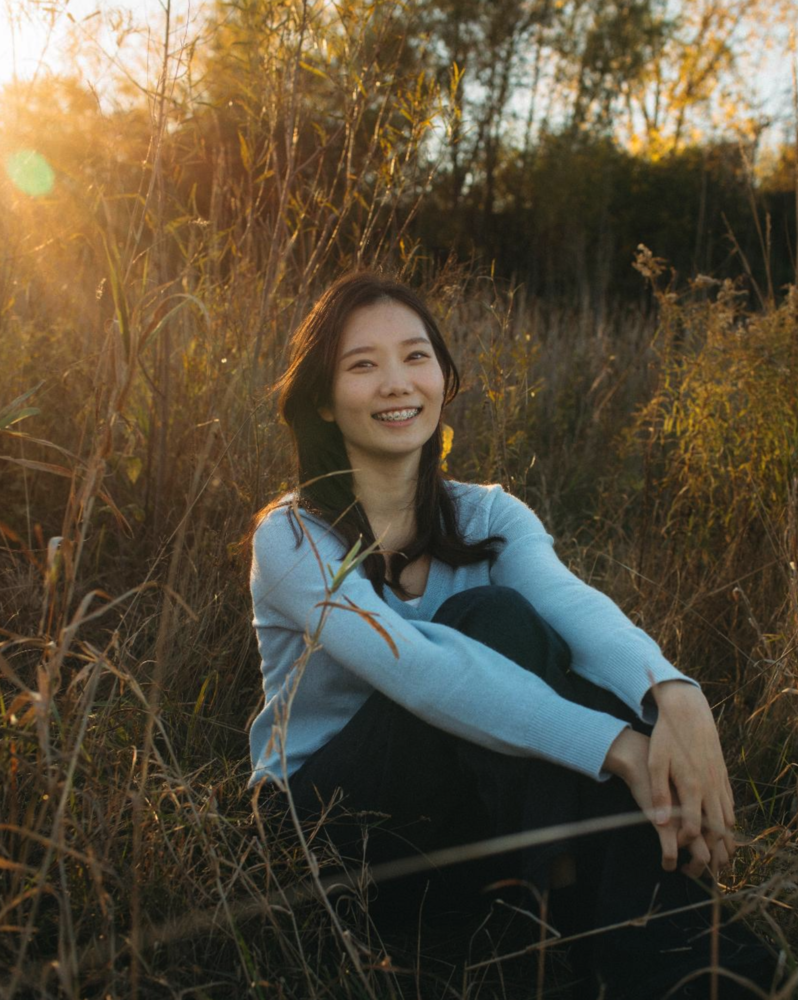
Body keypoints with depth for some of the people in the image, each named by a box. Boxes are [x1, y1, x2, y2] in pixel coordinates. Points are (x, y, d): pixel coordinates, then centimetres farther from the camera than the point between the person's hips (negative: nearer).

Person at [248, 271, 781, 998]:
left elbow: (577, 606, -22)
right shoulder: (293, 537, -14)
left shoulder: (488, 518, -1)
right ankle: (576, 905, -31)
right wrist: (618, 745, -41)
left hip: (471, 804, 4)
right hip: (323, 816, -4)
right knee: (494, 619, -29)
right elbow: (410, 666, -32)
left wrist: (675, 694, -45)